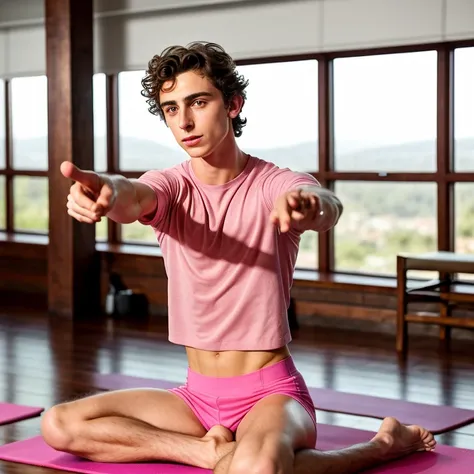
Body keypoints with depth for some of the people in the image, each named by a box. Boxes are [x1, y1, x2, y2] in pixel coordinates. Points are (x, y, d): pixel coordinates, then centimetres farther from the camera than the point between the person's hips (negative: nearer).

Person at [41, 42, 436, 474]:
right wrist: (106, 191, -52)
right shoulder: (169, 186, -1)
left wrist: (310, 206, -60)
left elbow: (330, 207, -33)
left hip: (270, 393, -4)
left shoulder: (275, 185, -10)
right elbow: (132, 198, -25)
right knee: (59, 425, -9)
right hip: (197, 395, 5)